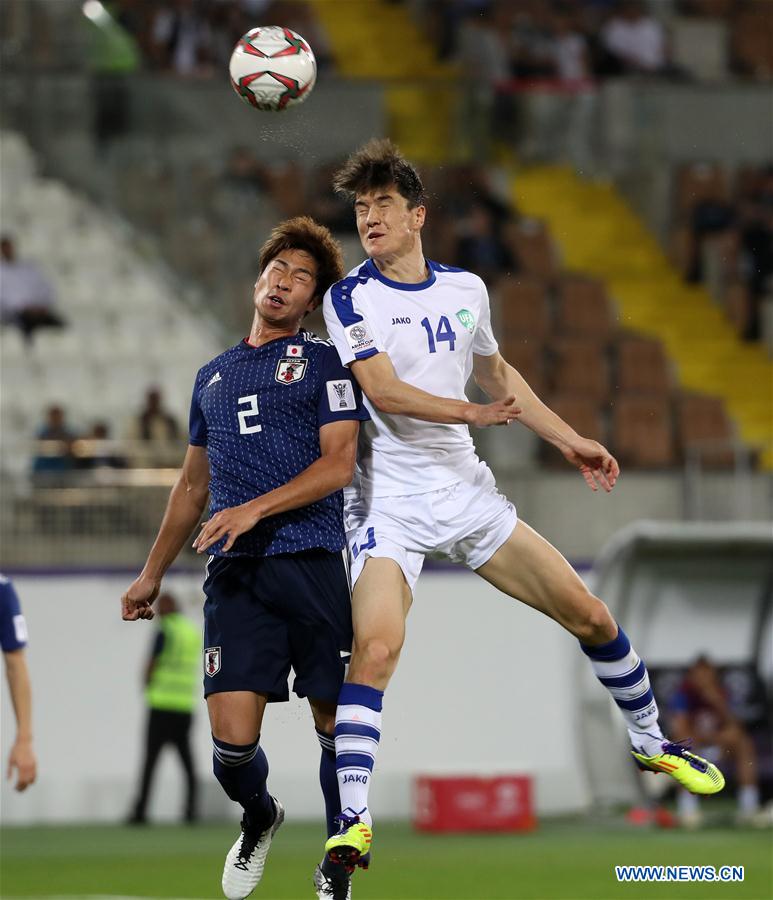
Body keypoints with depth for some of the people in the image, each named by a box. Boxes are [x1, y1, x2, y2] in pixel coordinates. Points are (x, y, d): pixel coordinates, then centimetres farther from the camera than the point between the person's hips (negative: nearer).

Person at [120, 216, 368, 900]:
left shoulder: (324, 362, 6)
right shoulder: (214, 377, 21)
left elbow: (338, 464, -5)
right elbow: (194, 484, 29)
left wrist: (256, 508, -16)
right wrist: (152, 574, 27)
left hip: (313, 564, -3)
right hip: (235, 573, 3)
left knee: (336, 727, -2)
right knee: (233, 740, -9)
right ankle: (259, 819, 22)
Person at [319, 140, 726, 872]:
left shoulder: (465, 288, 8)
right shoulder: (350, 297, -8)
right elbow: (383, 392, -19)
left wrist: (568, 440, 23)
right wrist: (473, 413, -26)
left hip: (468, 491, 5)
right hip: (391, 501, -5)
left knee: (591, 617, 7)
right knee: (375, 645, -26)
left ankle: (651, 743, 30)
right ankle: (352, 819, -24)